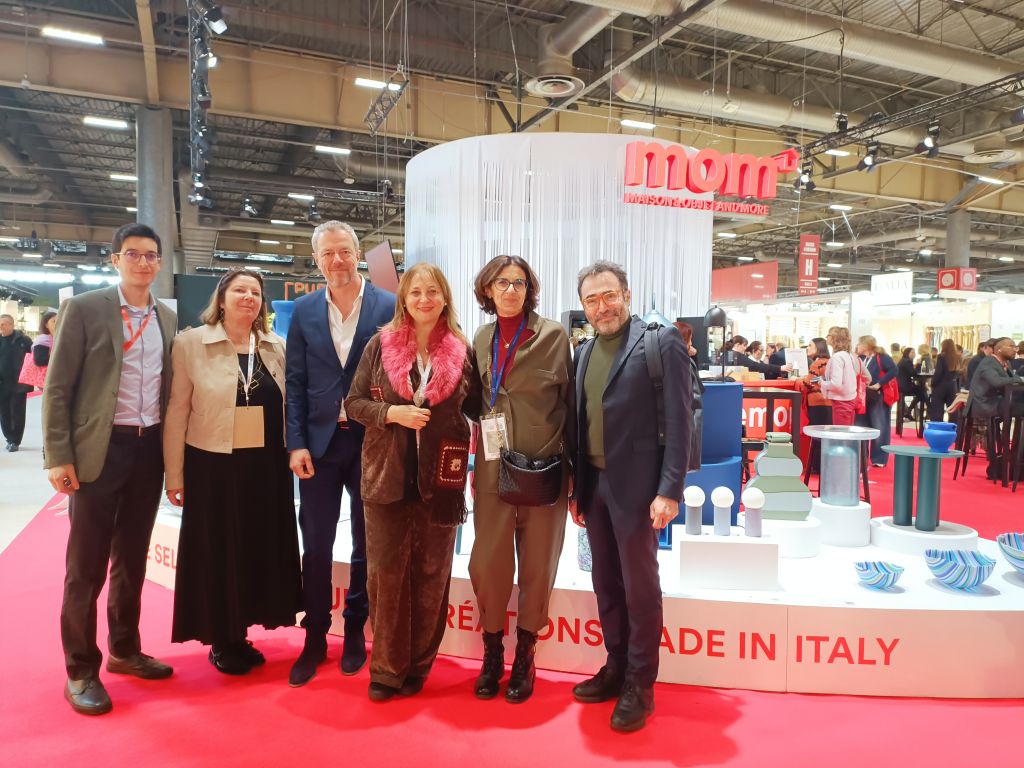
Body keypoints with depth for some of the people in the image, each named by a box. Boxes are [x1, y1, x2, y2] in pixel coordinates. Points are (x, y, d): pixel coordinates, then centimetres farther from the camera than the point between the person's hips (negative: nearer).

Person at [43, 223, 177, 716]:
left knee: (132, 559, 15)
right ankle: (81, 670, 17)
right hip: (99, 450, -5)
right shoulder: (83, 309, -5)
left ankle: (125, 650, 30)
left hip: (149, 450, 5)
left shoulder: (168, 319, 9)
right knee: (86, 565, 3)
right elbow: (57, 387, -7)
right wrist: (58, 457, -12)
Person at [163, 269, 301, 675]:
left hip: (267, 468, 4)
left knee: (261, 552, 10)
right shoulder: (191, 343, -4)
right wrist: (175, 474, -5)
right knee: (218, 555, 5)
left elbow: (291, 406, 10)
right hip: (213, 467, -3)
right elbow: (177, 411, -4)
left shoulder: (277, 347, 6)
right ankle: (222, 641, 23)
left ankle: (239, 634, 28)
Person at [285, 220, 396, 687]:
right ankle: (315, 637, 23)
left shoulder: (389, 307, -4)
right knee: (316, 546, 8)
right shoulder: (304, 311, 4)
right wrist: (296, 443, -4)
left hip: (373, 441, -1)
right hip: (319, 441, 2)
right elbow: (295, 381, 3)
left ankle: (355, 630, 29)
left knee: (367, 543, 11)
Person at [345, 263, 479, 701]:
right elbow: (353, 403, 3)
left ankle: (418, 666, 25)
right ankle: (386, 668, 19)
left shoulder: (461, 351, 2)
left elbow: (475, 408, 9)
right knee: (385, 572, 4)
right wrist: (391, 412, -15)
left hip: (440, 480, 1)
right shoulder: (380, 345, 1)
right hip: (388, 477, 0)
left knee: (431, 575, 9)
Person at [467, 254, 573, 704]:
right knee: (488, 563, 3)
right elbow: (476, 404, 13)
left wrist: (571, 465, -1)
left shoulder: (553, 336, -3)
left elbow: (569, 402, -1)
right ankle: (492, 652, 25)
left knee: (537, 566, 8)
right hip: (494, 470, 2)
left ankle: (524, 657, 27)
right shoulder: (480, 340, 8)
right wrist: (474, 464, 9)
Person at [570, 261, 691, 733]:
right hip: (594, 484, 6)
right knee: (606, 584, 15)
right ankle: (616, 668, 31)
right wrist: (576, 488, 12)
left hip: (636, 485, -6)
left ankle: (640, 685, 19)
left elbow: (678, 420, -12)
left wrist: (670, 491, -17)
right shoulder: (586, 352, 12)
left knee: (640, 586, 4)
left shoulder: (659, 342, -8)